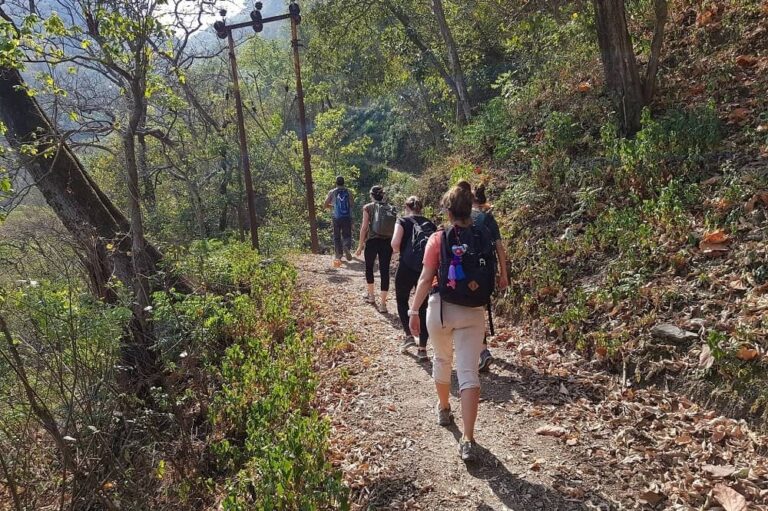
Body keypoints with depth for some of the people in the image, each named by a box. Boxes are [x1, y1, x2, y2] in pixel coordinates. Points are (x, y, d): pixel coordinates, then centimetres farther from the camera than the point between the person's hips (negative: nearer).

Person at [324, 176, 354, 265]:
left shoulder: (332, 192, 0)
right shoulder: (348, 191, 1)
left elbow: (326, 205, 1)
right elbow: (351, 204, 1)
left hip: (336, 217, 0)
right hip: (347, 217, 0)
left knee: (337, 236, 12)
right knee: (347, 235, 9)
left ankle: (338, 255, 13)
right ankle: (347, 247, -21)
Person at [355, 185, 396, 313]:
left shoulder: (368, 207, -1)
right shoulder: (391, 209, 8)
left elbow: (364, 227, -5)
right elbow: (395, 229, 7)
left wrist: (360, 245, 1)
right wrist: (393, 245, 16)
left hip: (372, 241, -2)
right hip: (387, 242, 2)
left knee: (369, 267, 21)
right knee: (385, 271, 2)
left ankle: (371, 295, 33)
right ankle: (383, 304, 1)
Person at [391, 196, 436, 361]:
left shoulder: (403, 221, 5)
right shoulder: (430, 224, 16)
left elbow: (395, 243, -11)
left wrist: (397, 250, 9)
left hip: (408, 266, -3)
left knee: (402, 300, 20)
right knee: (423, 305, 10)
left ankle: (409, 335, 7)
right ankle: (422, 349, 8)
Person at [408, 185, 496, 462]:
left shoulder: (438, 239, -8)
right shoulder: (484, 238, 1)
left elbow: (426, 279, -10)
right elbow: (490, 276, 7)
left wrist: (414, 310, -3)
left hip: (441, 308, -1)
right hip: (474, 313, 1)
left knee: (442, 359, 23)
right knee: (469, 372, 0)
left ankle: (443, 409, 44)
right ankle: (468, 439, -5)